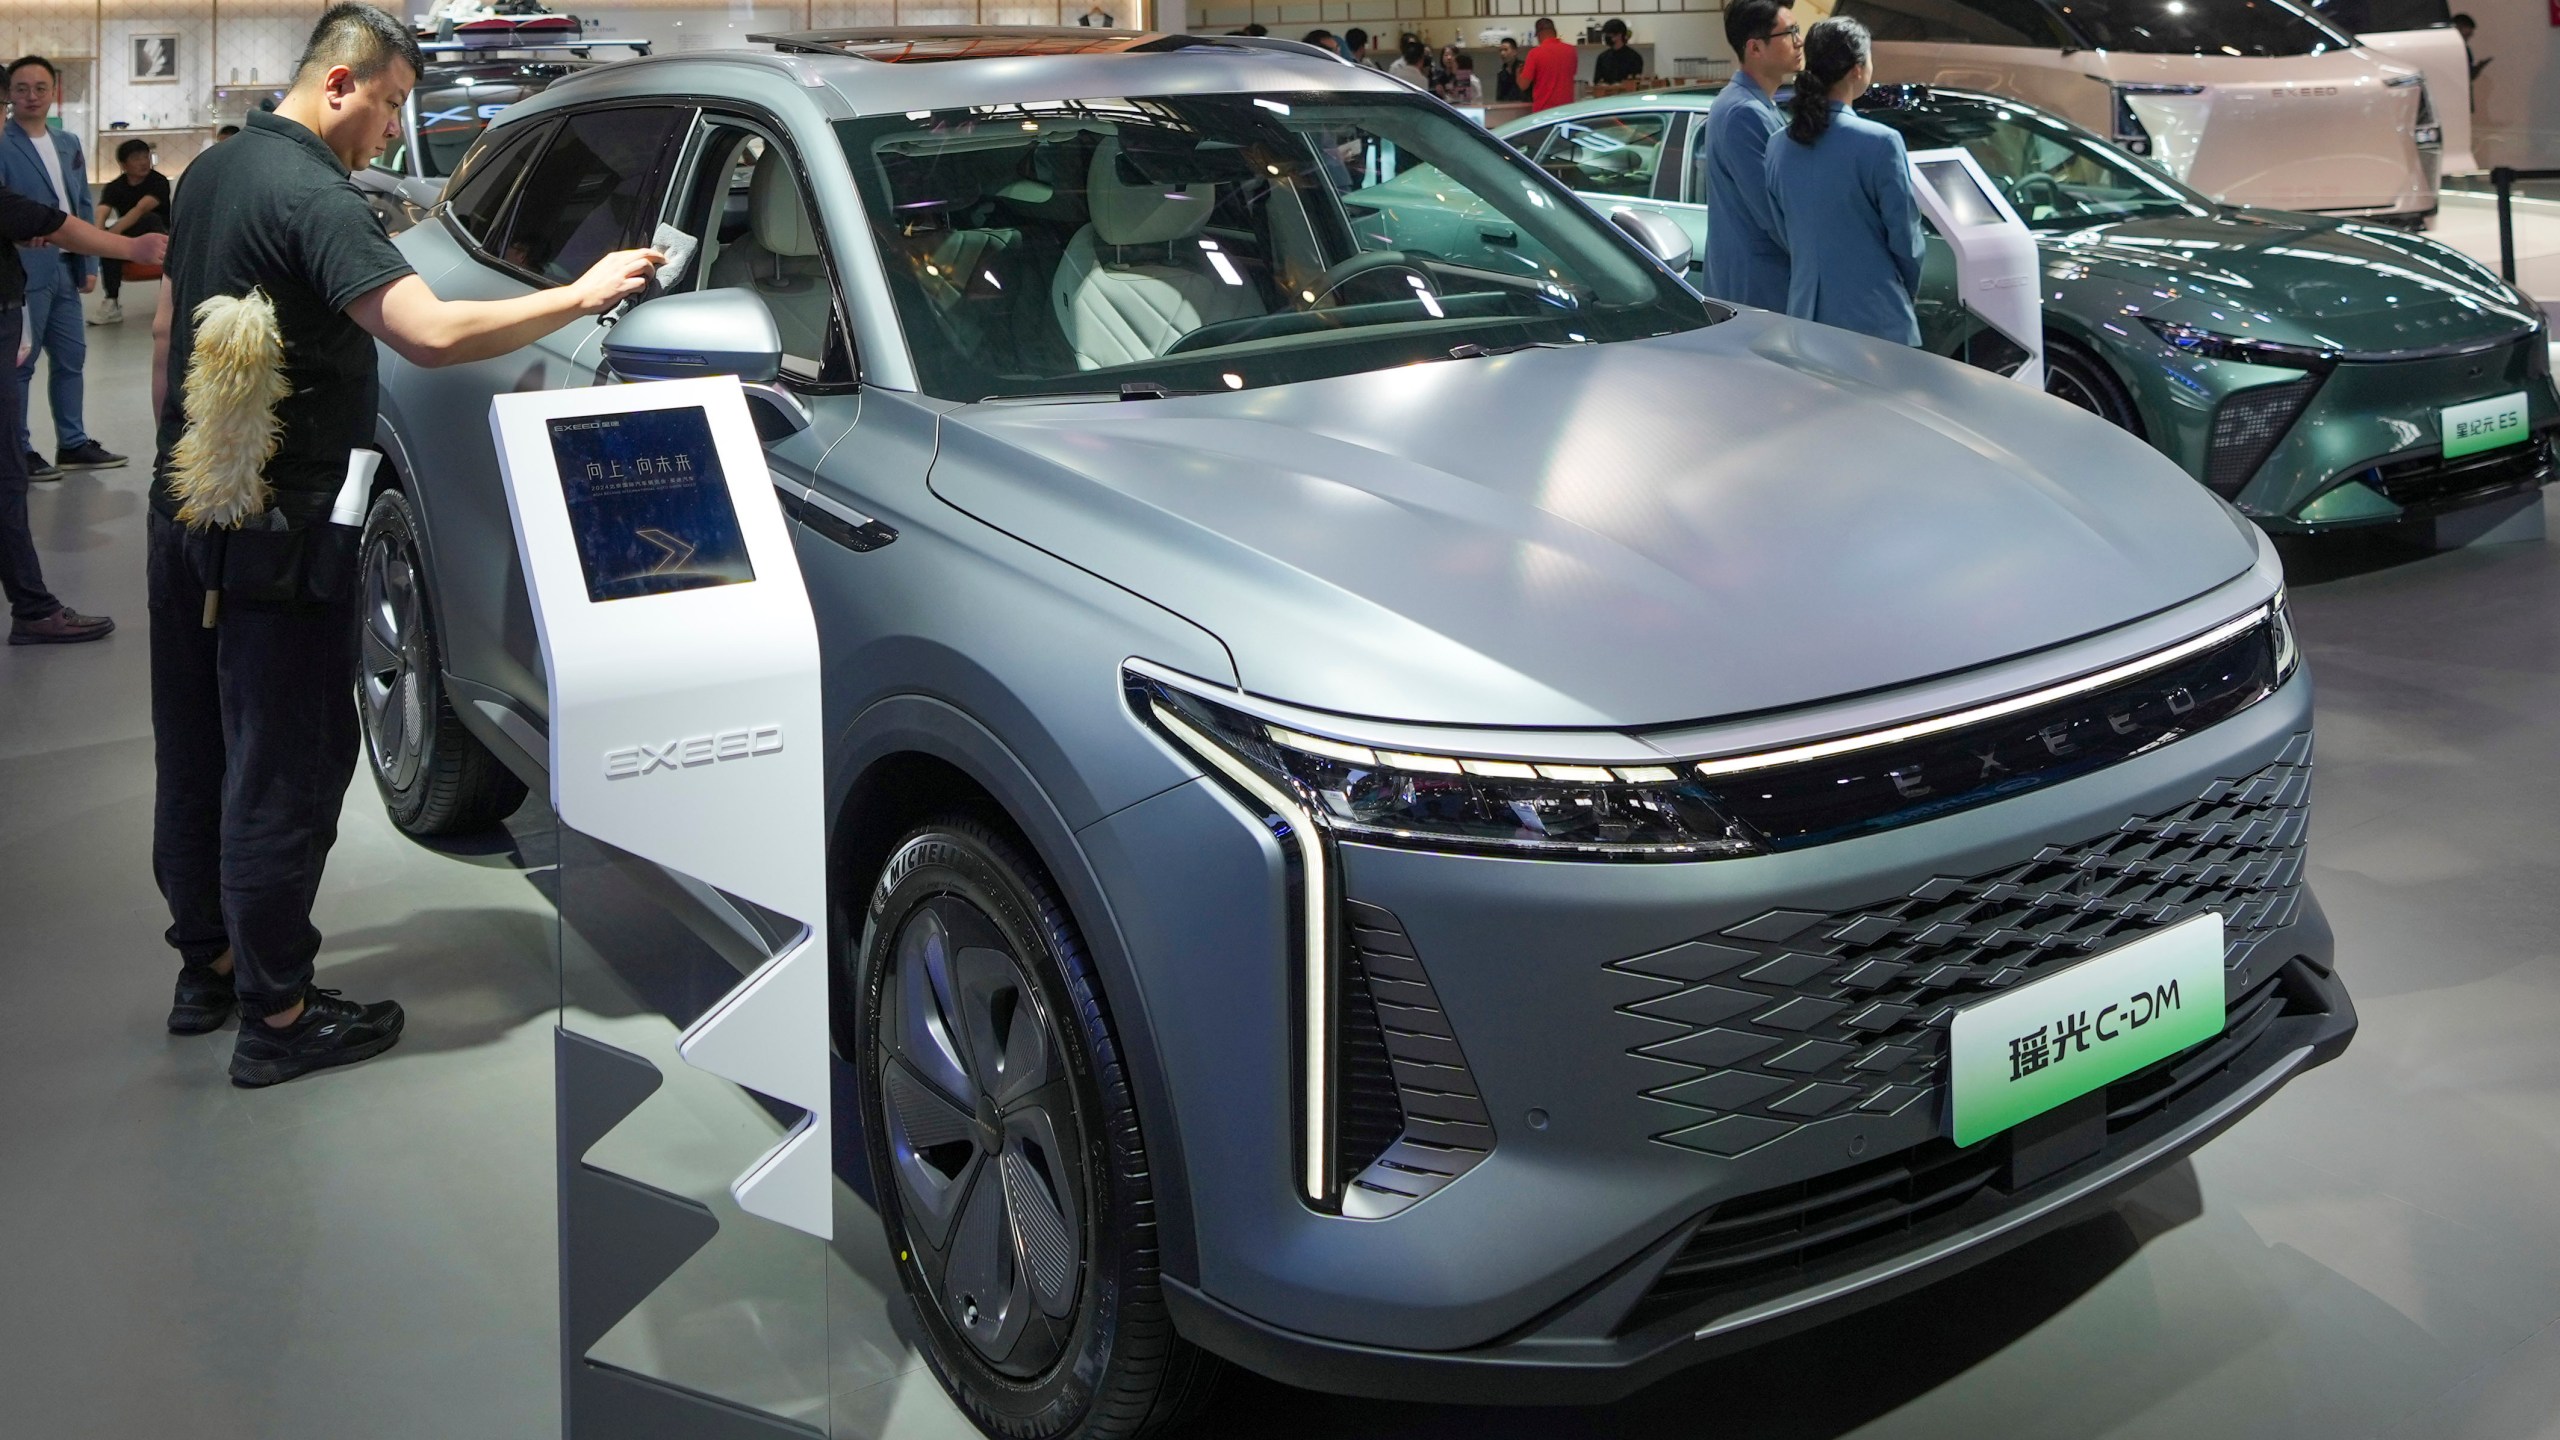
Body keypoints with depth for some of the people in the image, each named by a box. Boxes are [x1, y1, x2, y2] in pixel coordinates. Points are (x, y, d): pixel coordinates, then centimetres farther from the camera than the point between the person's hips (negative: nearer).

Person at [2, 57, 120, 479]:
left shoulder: (68, 143, 13)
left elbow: (84, 205, 17)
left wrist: (89, 263, 13)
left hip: (66, 270, 7)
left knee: (71, 358, 14)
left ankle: (72, 444, 25)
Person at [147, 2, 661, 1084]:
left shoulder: (210, 173, 11)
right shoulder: (314, 196, -20)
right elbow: (431, 334, -33)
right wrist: (581, 295, -26)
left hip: (186, 512, 10)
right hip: (276, 530, -10)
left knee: (195, 753, 17)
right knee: (282, 772, -2)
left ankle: (205, 969, 31)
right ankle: (276, 1017, 6)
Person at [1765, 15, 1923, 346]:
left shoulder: (1779, 147, 3)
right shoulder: (1879, 143, -14)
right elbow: (1904, 236, -6)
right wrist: (1907, 293, 12)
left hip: (1805, 312, 6)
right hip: (1873, 318, -6)